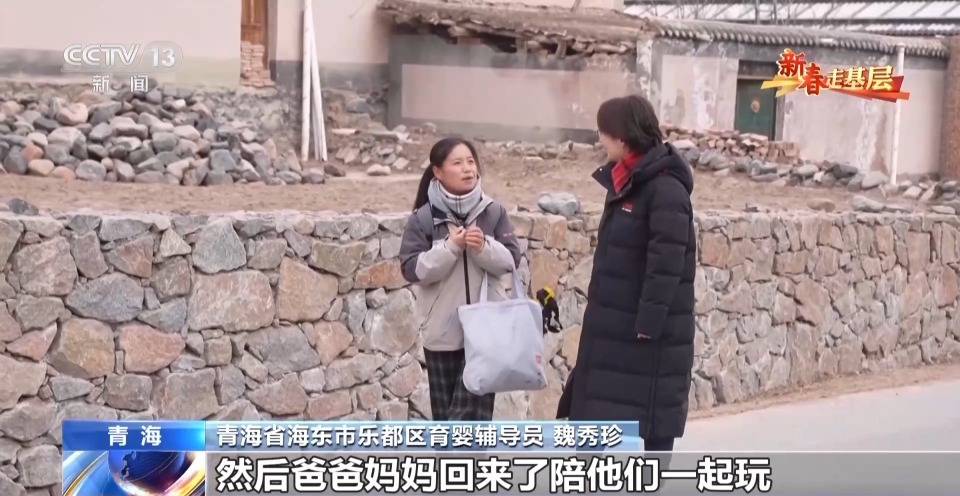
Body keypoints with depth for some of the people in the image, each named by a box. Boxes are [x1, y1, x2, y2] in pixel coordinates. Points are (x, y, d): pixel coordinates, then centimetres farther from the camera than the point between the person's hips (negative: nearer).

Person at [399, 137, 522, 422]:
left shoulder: (493, 212, 0)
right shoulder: (424, 218, -5)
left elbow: (511, 259, 1)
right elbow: (412, 269, -9)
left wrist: (484, 247, -18)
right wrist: (450, 247, -20)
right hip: (442, 331, 0)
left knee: (475, 408, -2)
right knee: (445, 412, 11)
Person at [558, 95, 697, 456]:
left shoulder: (665, 188, -16)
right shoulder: (625, 183, 12)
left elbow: (667, 262, -22)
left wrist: (649, 322, -24)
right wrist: (599, 311, 17)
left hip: (650, 334, -9)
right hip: (613, 329, 9)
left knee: (649, 423, -3)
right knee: (600, 414, 14)